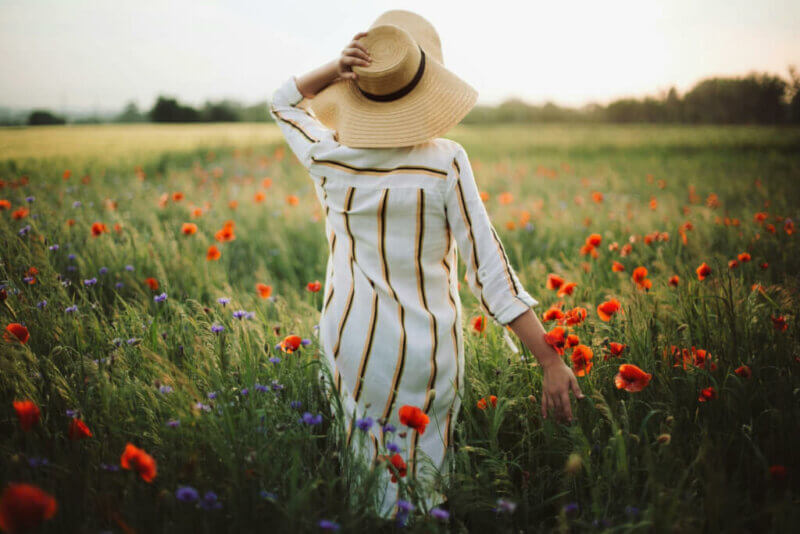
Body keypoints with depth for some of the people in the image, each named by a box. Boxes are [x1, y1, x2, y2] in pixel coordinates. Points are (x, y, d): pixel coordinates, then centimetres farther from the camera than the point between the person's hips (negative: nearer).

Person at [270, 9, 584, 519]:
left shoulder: (328, 160, -7)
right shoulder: (445, 162, -15)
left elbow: (284, 102, 15)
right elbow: (490, 269, -16)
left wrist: (335, 69, -5)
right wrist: (551, 360, -11)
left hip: (350, 340, 3)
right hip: (426, 348, -3)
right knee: (421, 484, 10)